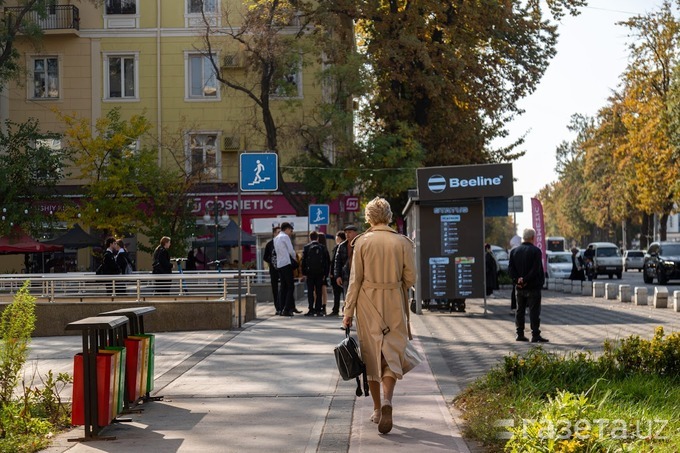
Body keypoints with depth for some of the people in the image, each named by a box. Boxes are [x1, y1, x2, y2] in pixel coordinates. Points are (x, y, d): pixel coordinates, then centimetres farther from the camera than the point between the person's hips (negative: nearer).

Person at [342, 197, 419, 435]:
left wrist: (348, 312, 0)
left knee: (371, 354, 12)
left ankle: (377, 409, 19)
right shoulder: (402, 242, -3)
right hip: (394, 303, 0)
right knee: (392, 353, 6)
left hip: (368, 302, 0)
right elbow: (410, 278, -1)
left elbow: (355, 279, -5)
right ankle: (387, 400, -19)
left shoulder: (362, 242, -6)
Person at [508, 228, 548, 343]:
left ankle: (520, 334, 13)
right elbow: (536, 269, -17)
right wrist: (526, 280, -14)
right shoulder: (536, 251, -10)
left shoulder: (514, 251, 7)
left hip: (519, 287, 5)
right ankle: (535, 335, -4)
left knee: (520, 311, 12)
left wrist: (517, 280, -6)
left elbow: (510, 268, 0)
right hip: (533, 287, -5)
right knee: (534, 312, -3)